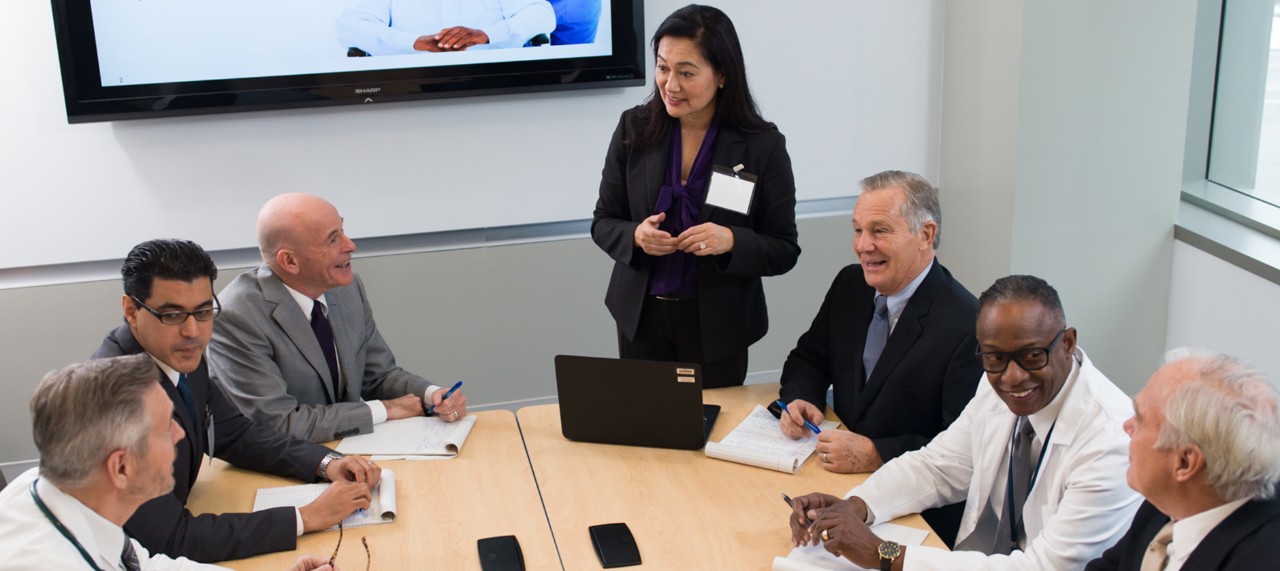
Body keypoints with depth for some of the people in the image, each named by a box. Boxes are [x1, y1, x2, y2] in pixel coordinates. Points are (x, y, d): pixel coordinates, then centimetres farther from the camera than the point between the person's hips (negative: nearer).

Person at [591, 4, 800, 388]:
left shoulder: (763, 145, -11)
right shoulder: (633, 128, -5)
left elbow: (784, 251, -7)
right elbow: (603, 222, 3)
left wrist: (731, 241, -26)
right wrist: (636, 235, -18)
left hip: (718, 324, -2)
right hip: (641, 317, 2)